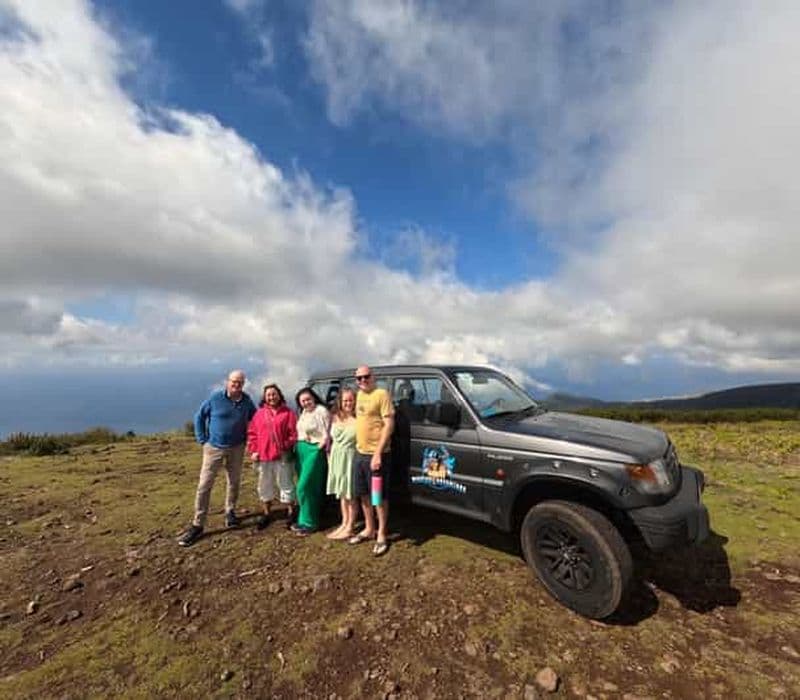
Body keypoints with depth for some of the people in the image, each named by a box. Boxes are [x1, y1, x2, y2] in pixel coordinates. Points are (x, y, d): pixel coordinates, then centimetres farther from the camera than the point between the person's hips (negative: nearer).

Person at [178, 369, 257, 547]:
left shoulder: (247, 401, -4)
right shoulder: (215, 398, -11)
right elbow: (199, 417, 1)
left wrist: (246, 438, 4)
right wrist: (202, 440, -3)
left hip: (236, 448, 2)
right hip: (214, 448, -2)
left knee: (234, 482, 13)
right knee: (204, 485, -3)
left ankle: (230, 512, 33)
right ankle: (197, 525, 7)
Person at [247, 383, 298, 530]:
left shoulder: (288, 413, -3)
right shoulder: (259, 413, 7)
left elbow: (293, 433, -6)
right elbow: (252, 433, 7)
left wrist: (287, 447, -14)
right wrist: (253, 450, -1)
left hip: (282, 456, -3)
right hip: (263, 456, 4)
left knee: (286, 484, 6)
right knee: (264, 486, 16)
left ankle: (290, 512, 21)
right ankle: (266, 513, 32)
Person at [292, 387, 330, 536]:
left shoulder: (322, 411, -14)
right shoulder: (303, 413, 13)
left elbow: (326, 435, -16)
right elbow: (299, 432, 16)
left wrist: (318, 450, -15)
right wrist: (298, 447, 5)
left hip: (314, 451, -8)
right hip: (301, 450, 8)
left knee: (304, 487, -7)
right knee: (305, 487, 14)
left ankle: (309, 522, 6)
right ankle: (304, 519, 25)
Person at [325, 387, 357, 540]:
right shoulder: (335, 417, 6)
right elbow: (331, 439, 13)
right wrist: (329, 457, 11)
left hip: (351, 458, -7)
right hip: (336, 458, 7)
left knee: (350, 493, 4)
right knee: (342, 492, 17)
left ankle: (349, 527, 17)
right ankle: (344, 523, 31)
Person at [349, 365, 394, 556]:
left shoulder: (382, 394, -14)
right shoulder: (360, 395, 12)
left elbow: (389, 424, -18)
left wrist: (378, 453, -22)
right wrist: (359, 447, 15)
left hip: (376, 455, -8)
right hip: (359, 453, 8)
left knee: (380, 496, 5)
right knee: (363, 494, 18)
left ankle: (381, 536, 20)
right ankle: (369, 529, 36)